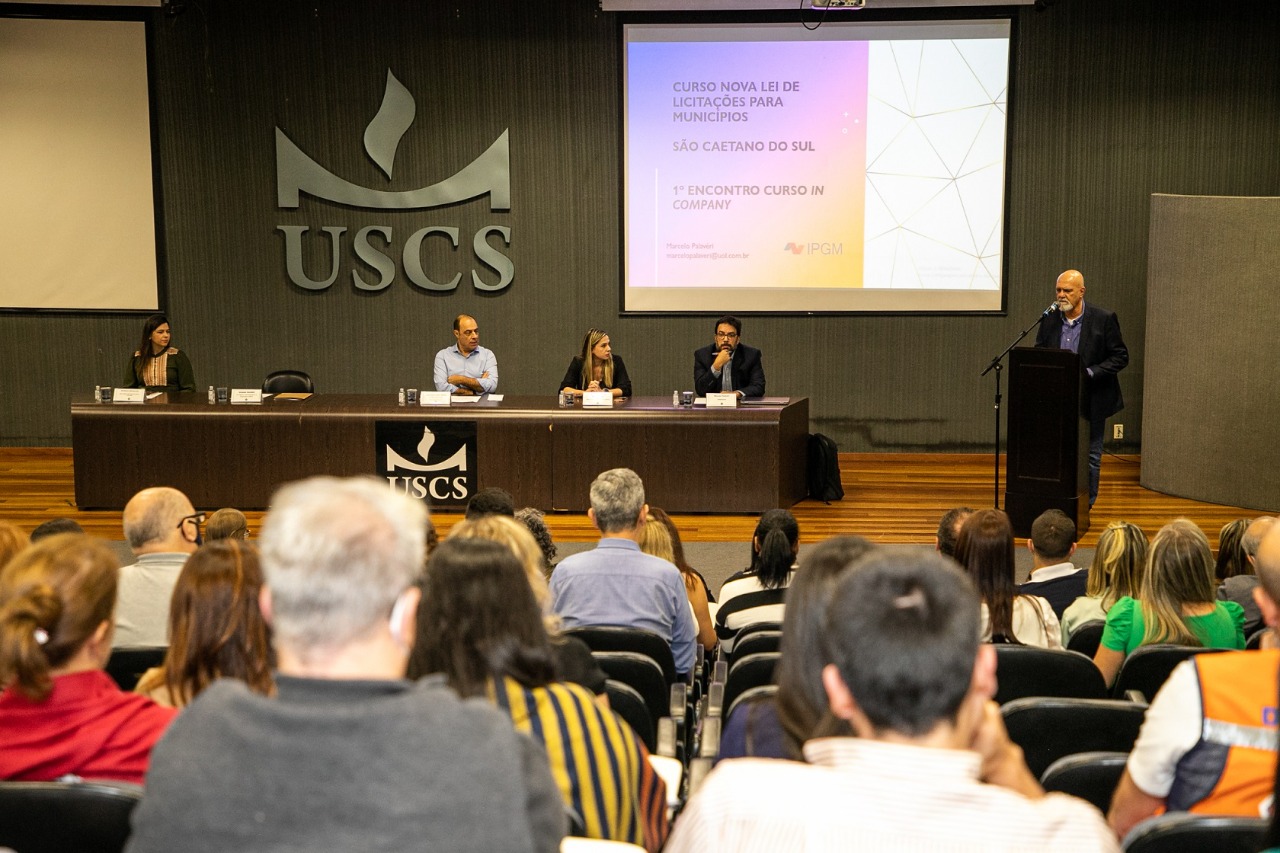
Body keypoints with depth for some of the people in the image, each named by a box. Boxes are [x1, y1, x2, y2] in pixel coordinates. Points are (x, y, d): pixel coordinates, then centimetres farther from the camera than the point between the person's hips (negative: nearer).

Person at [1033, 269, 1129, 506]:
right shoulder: (1049, 320, 2)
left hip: (1091, 401, -3)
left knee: (1090, 457, 6)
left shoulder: (1103, 319, -8)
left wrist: (1089, 373, -18)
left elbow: (1120, 357, -6)